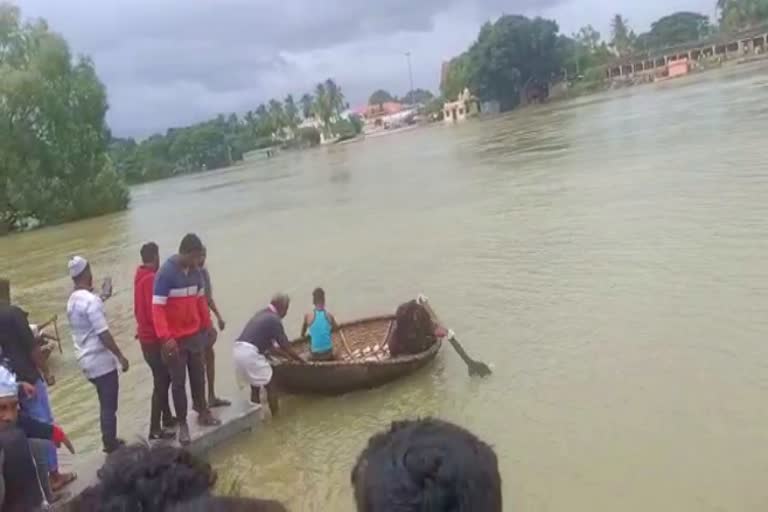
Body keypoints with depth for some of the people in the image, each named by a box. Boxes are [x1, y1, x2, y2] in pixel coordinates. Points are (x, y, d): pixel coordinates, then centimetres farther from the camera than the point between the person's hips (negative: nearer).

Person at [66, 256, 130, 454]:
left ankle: (110, 442, 29)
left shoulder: (72, 301, 9)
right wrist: (120, 356, -15)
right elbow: (103, 334, -22)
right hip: (101, 360, -9)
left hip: (86, 359, 9)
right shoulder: (91, 300, -20)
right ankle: (111, 446, 7)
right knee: (109, 405, 0)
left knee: (105, 403, 20)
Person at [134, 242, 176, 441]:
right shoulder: (151, 279, -22)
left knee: (163, 378, 19)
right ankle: (155, 429, 3)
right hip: (154, 338, -9)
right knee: (161, 382, -3)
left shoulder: (141, 276, 7)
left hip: (147, 335, 9)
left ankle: (167, 417, 31)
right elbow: (154, 312, -24)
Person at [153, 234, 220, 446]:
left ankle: (203, 412, 34)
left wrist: (207, 325, 17)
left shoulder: (195, 271, 2)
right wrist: (166, 338, -27)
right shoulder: (165, 274, -18)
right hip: (175, 339, -6)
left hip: (195, 334, 6)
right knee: (178, 381, 4)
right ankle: (182, 424, 15)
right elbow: (157, 308, -21)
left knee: (198, 375, 18)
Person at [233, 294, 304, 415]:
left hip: (239, 350, 9)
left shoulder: (262, 314, 22)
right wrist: (300, 359, 11)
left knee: (255, 387, 22)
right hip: (250, 353, -9)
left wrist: (287, 355, 33)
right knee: (270, 386, 7)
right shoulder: (274, 319, -6)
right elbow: (285, 345, -2)